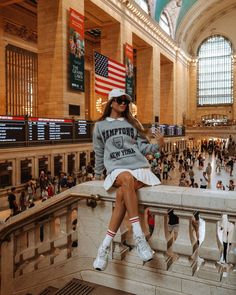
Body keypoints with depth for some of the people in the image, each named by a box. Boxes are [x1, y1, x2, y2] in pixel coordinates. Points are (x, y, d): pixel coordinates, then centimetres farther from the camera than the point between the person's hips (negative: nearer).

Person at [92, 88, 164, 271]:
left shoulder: (132, 123, 19)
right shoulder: (100, 126, 18)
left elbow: (142, 148, 12)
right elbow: (99, 153, 23)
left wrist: (158, 146, -7)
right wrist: (97, 175, 24)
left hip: (139, 166, 1)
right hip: (117, 168, 0)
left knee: (122, 194, -31)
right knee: (127, 179, -38)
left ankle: (106, 245, -26)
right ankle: (139, 236, -37)